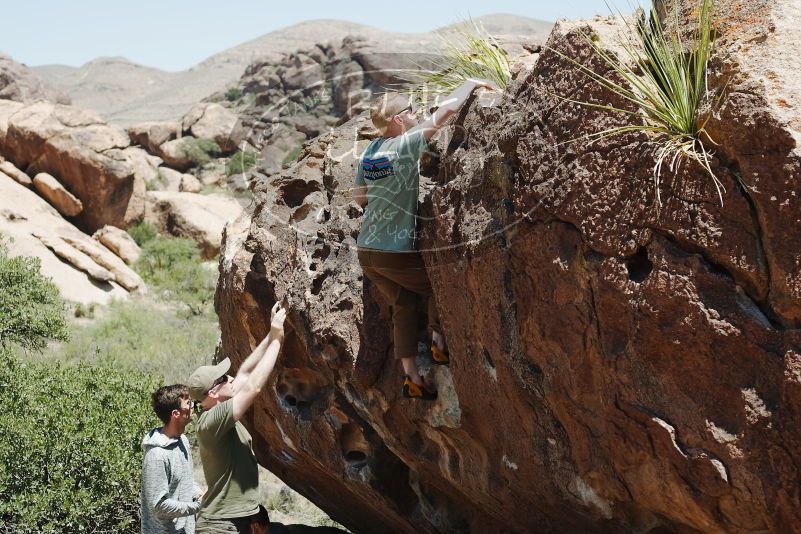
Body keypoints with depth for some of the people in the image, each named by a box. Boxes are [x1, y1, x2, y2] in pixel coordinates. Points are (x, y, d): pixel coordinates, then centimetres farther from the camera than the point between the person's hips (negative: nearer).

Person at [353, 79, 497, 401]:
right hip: (396, 253, -7)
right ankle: (439, 343, 21)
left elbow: (359, 198, 13)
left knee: (403, 306, 15)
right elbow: (445, 111, -17)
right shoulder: (404, 146, -15)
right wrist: (471, 84, -4)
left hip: (366, 250, 7)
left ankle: (411, 377, 14)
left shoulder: (369, 151, 6)